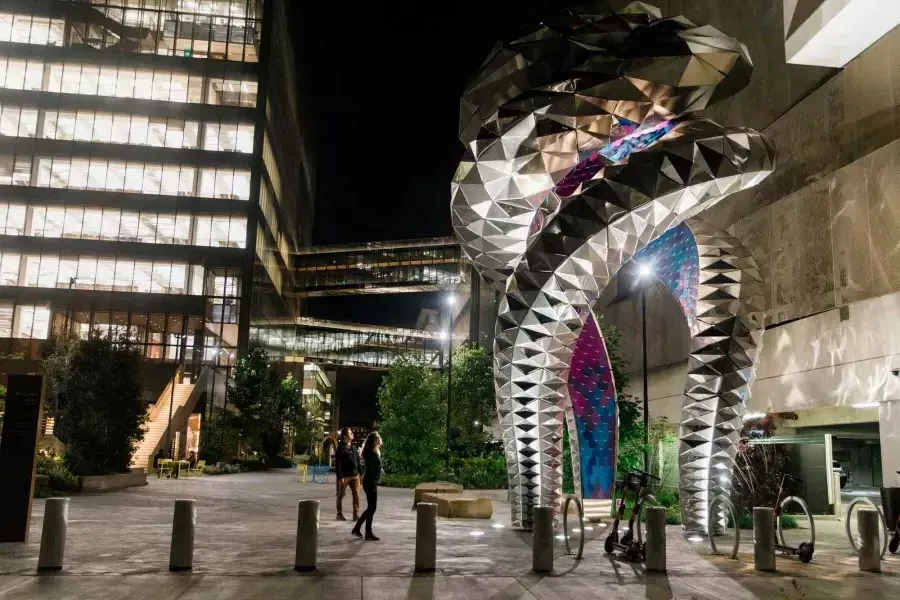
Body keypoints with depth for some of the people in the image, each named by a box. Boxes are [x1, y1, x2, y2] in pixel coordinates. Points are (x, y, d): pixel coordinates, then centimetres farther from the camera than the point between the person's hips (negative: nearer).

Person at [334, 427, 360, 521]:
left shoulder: (354, 447, 12)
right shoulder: (340, 448, -8)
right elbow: (337, 463, -12)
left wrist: (360, 473, 11)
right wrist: (340, 477, -17)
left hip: (355, 476, 5)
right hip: (344, 476, -5)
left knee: (356, 495, 1)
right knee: (341, 495, 5)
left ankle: (356, 514, 6)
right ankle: (339, 514, 16)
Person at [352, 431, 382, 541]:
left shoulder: (375, 453, 15)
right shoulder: (371, 454, -16)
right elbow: (370, 470, -20)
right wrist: (374, 484, -23)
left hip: (372, 483, 10)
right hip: (371, 483, -10)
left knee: (371, 508, 14)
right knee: (372, 508, -4)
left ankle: (357, 528, 22)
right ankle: (368, 534, 4)